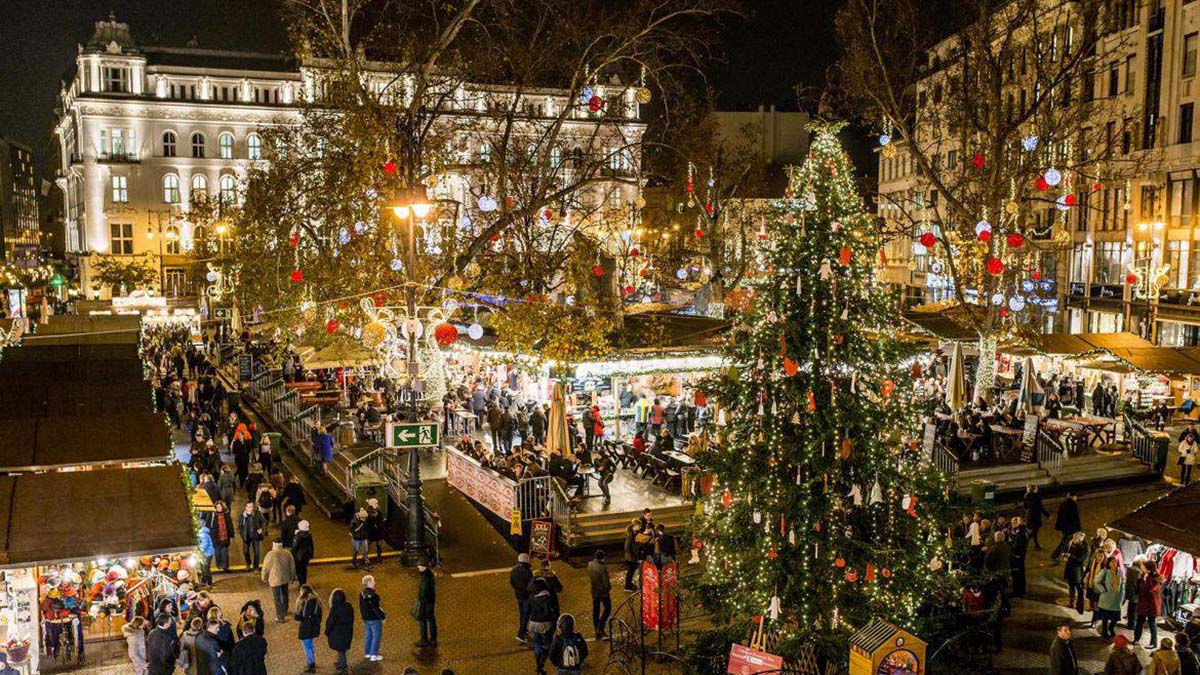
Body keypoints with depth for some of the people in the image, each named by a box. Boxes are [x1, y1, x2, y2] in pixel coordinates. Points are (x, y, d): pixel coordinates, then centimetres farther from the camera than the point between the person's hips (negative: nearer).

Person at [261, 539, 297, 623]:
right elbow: (292, 566, 2)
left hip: (275, 580, -4)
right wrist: (292, 577, 15)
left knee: (277, 598, 7)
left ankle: (280, 617, 13)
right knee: (285, 595, 24)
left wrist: (264, 578, 9)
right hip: (286, 578, 4)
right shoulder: (288, 553, -6)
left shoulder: (270, 554, -18)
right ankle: (285, 612, 42)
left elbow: (266, 568, -9)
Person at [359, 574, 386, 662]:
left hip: (365, 618, 9)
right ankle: (373, 655, 7)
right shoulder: (372, 595, -25)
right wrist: (383, 617, -12)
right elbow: (376, 608, -23)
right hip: (374, 619, -9)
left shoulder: (362, 594, 3)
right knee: (376, 636, 4)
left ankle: (367, 653, 30)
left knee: (369, 635, 21)